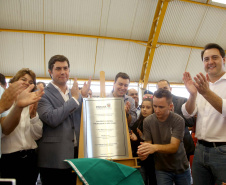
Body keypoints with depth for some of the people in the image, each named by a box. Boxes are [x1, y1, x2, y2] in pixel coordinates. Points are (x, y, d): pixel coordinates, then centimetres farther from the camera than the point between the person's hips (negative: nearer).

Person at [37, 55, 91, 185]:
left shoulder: (76, 94, 11)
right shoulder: (43, 94, -5)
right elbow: (52, 119, -21)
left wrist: (84, 97, -4)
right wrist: (74, 98, -14)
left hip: (77, 154, 5)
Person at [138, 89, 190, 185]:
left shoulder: (178, 120, -18)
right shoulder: (148, 121, -12)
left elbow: (174, 147, -26)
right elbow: (148, 143, -10)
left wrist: (155, 147, -44)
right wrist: (144, 152, -33)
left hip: (181, 168, 0)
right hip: (162, 169, 0)